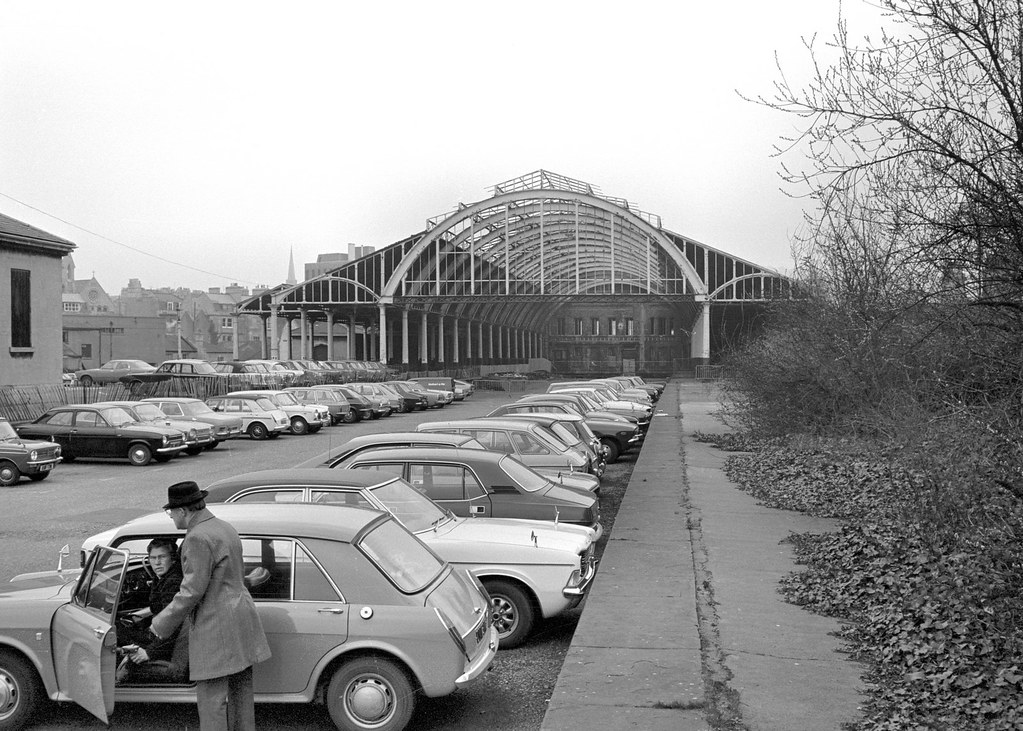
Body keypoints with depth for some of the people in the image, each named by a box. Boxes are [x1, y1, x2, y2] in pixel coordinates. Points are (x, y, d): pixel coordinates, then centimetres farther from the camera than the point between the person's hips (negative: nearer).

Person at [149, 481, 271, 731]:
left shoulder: (198, 538, -17)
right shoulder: (225, 529, 13)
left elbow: (193, 590, -18)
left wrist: (162, 624, -7)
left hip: (216, 627, -10)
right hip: (240, 616, 10)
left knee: (211, 697, -2)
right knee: (240, 690, 16)